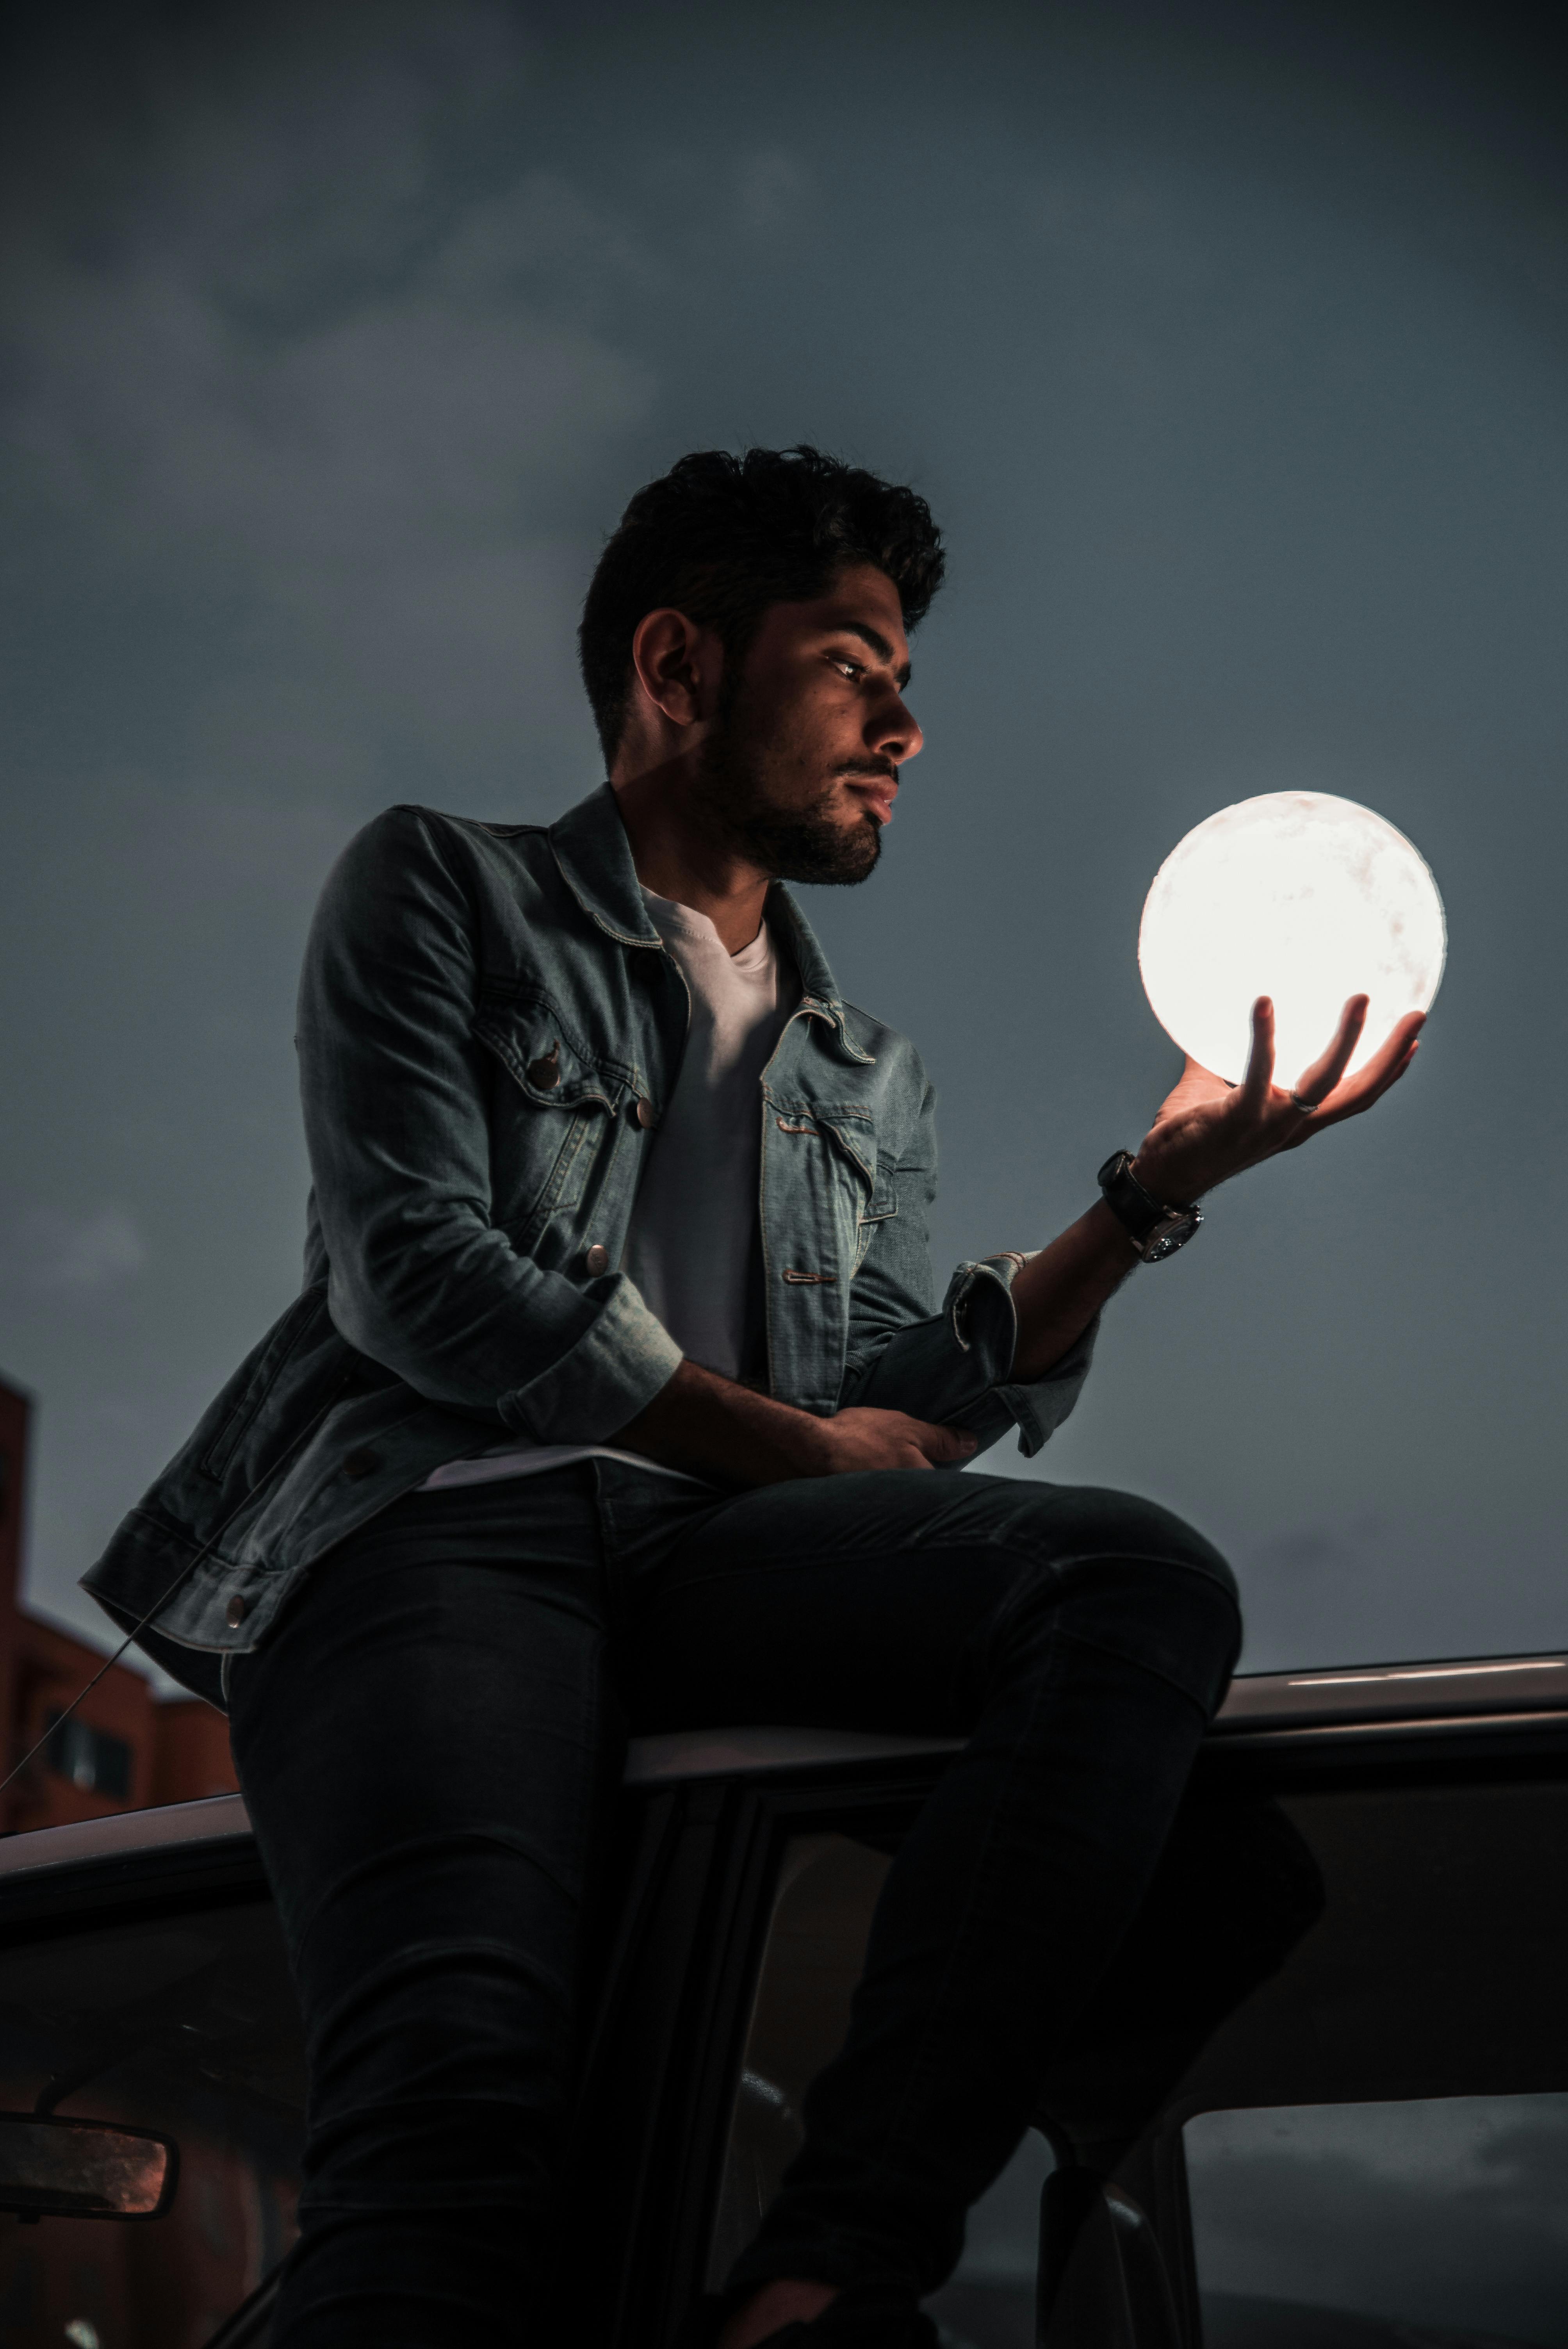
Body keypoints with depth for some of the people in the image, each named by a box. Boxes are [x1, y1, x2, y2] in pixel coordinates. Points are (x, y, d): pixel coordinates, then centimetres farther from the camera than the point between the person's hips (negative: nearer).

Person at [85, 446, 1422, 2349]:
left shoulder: (869, 1083, 29)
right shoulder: (440, 892, 15)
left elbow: (888, 1414, 14)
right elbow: (418, 1274, -1)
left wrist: (1148, 1196, 2)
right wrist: (803, 1446, 3)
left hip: (704, 1552, 5)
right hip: (431, 1524, -4)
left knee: (1145, 1582, -27)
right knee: (462, 2072, -36)